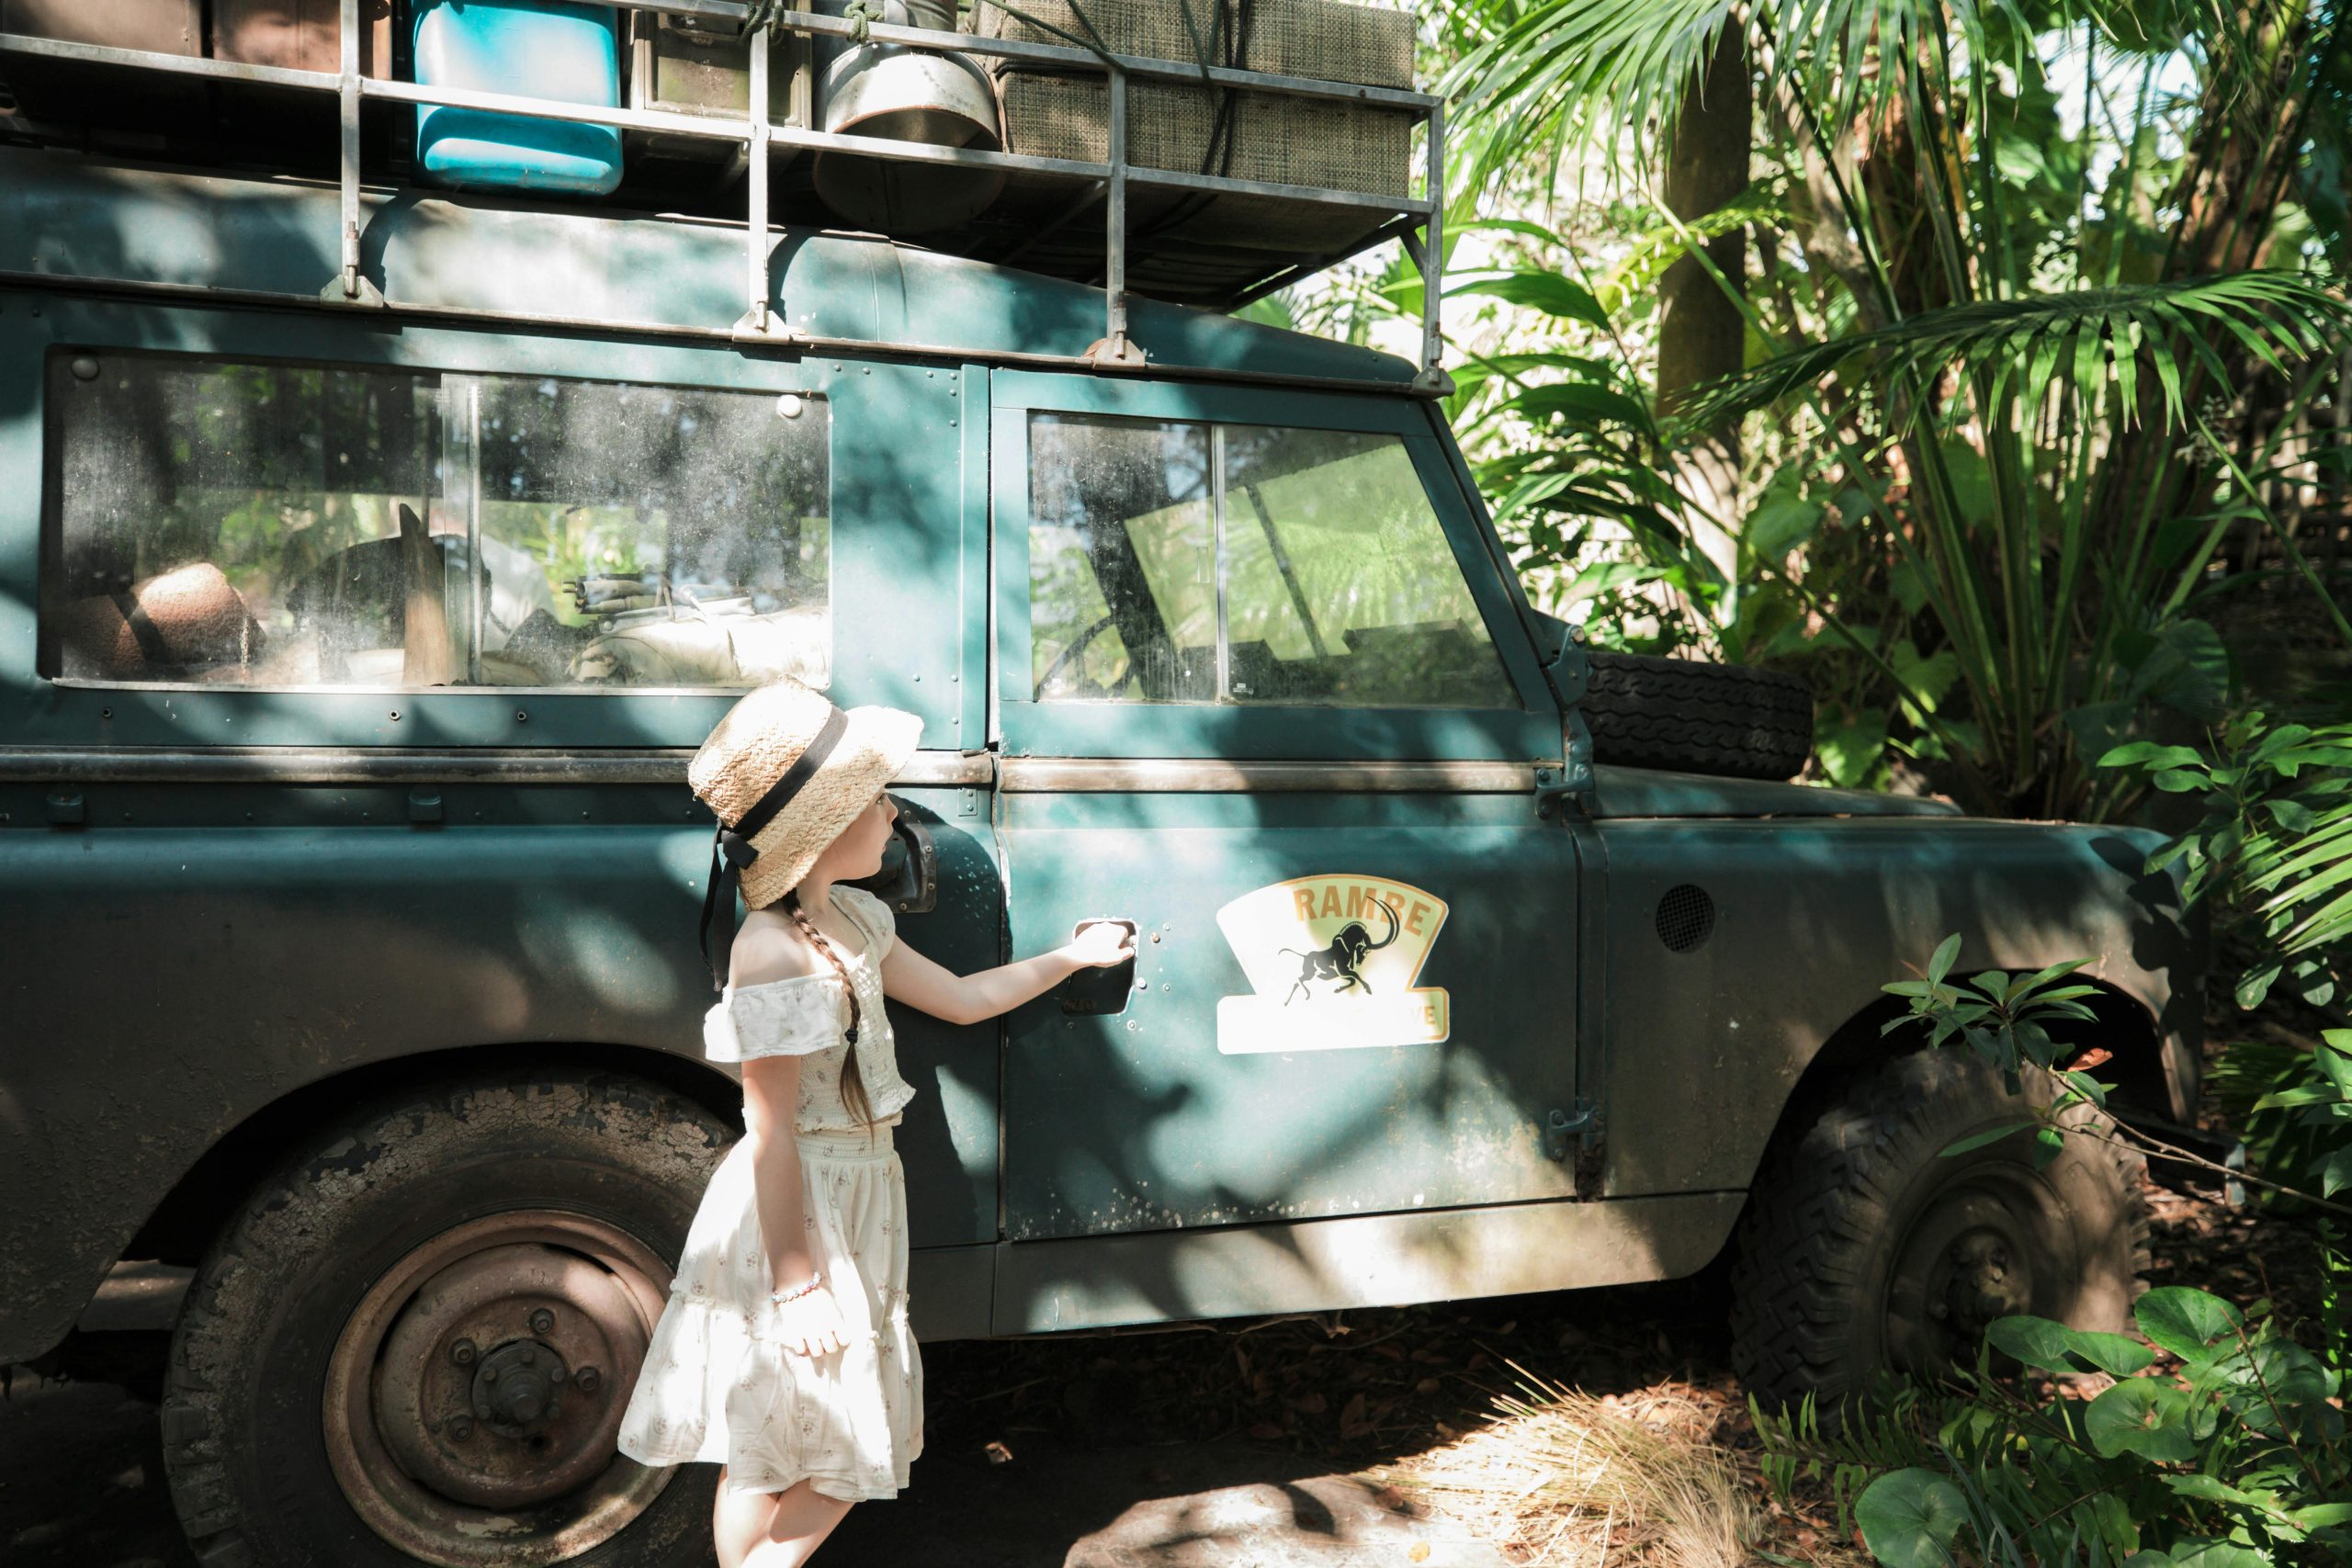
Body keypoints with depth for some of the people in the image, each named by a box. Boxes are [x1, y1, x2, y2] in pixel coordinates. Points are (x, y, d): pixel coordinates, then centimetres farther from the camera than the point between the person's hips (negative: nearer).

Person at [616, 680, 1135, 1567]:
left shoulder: (853, 917, 5)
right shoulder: (772, 954, -23)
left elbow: (959, 999, 18)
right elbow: (771, 1135, -22)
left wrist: (1072, 957, 23)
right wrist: (794, 1284, -21)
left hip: (859, 1202, 9)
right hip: (795, 1220, -9)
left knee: (841, 1455, 18)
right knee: (768, 1456, 6)